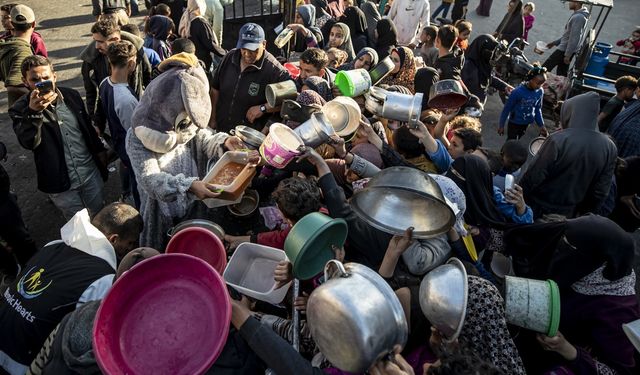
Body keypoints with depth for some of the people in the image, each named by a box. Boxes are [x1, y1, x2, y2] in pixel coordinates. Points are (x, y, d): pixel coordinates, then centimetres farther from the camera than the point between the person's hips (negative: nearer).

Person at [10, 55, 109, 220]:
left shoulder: (72, 95, -2)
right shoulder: (20, 110, -14)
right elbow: (29, 143, -31)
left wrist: (99, 149, 15)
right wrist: (33, 112, -45)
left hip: (91, 172, 3)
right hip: (60, 183, -3)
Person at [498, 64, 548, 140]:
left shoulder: (540, 91, -9)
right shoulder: (518, 92, -24)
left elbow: (538, 109, 5)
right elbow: (507, 109, -14)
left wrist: (541, 125, 2)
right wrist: (501, 125, -9)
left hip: (527, 124, 5)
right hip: (514, 123, -5)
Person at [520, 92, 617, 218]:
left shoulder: (558, 140, -25)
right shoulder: (610, 147, -9)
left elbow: (534, 175, -21)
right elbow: (601, 191, -4)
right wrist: (585, 213, 10)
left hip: (540, 207, -4)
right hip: (569, 213, 4)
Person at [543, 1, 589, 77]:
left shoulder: (578, 17, -18)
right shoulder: (577, 15, 15)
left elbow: (574, 38, -22)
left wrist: (567, 55, -22)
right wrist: (555, 42, 25)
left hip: (565, 50, -10)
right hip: (565, 49, 10)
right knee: (562, 72, 12)